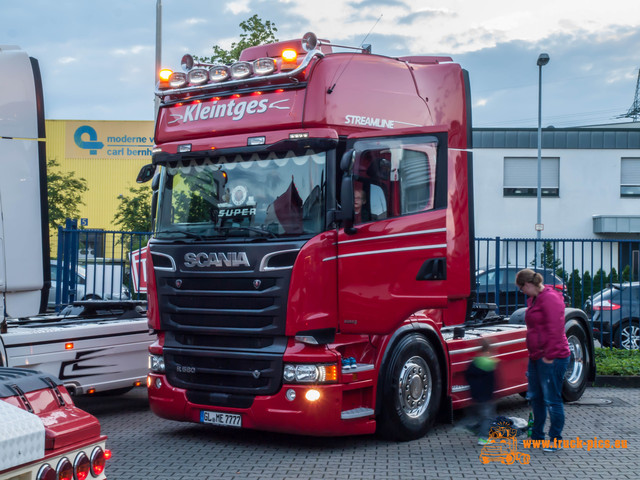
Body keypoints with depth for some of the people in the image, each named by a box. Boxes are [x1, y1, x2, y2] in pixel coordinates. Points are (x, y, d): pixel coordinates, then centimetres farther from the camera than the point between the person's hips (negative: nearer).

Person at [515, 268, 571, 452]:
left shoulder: (550, 298, -16)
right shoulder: (534, 299, 15)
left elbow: (555, 329, -21)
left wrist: (549, 356, -20)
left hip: (551, 359, -10)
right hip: (536, 357, 10)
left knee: (552, 400, -3)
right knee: (535, 397, 17)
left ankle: (555, 439, 7)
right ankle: (537, 436, 28)